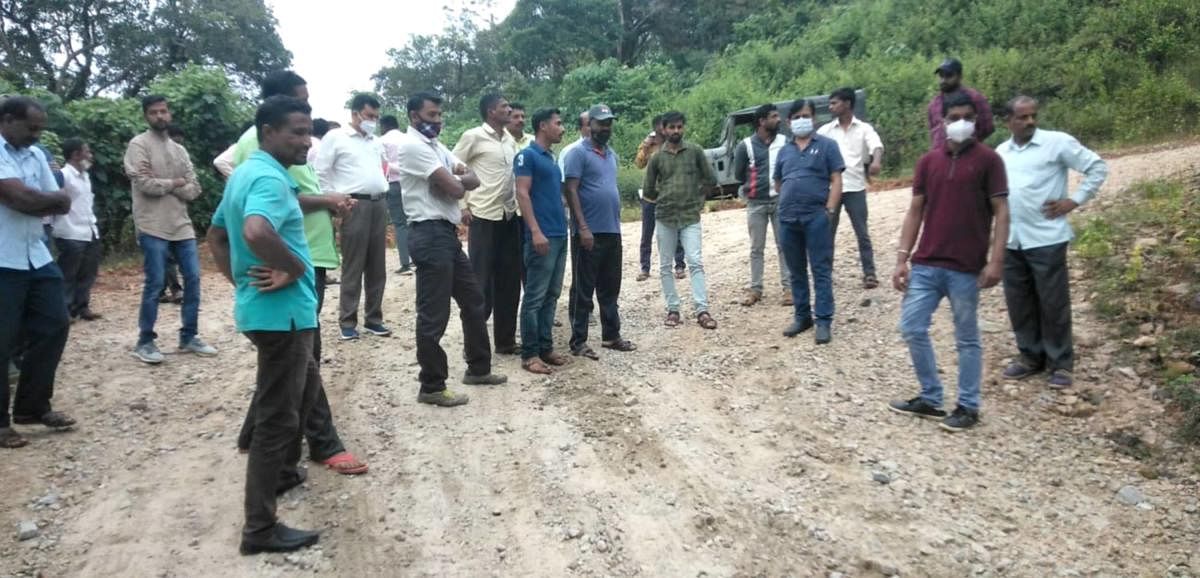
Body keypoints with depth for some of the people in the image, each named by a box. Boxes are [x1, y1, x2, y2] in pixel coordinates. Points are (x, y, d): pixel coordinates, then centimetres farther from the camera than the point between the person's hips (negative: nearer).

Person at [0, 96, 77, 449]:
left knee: (53, 326, 10)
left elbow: (62, 206, 9)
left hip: (36, 257, 8)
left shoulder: (35, 155, 13)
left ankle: (32, 407, 24)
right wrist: (53, 199, -4)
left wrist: (34, 201, -10)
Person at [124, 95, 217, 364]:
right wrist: (175, 183, -2)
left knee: (193, 278, 5)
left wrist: (164, 184, -9)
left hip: (181, 225, 6)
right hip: (153, 227, -6)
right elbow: (144, 184, -15)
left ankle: (189, 337, 16)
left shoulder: (179, 150, 15)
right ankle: (145, 342, 9)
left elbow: (194, 190, 6)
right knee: (154, 284, -4)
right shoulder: (139, 145, -3)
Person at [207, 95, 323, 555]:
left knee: (306, 384, 29)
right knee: (277, 415, -2)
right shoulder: (269, 178, -19)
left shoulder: (245, 173, 12)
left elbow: (216, 236, 23)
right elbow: (256, 231, -40)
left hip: (262, 306, 10)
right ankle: (260, 528, 7)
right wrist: (294, 269, -24)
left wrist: (240, 281, 15)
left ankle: (283, 469, 44)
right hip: (282, 311, -10)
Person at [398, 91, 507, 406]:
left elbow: (473, 179, 11)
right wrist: (459, 180, 4)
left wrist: (456, 179, -9)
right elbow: (455, 188, -18)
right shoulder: (413, 145, -12)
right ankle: (432, 387, 7)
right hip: (430, 235, -10)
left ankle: (477, 368, 31)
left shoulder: (437, 146, 19)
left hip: (447, 233, 10)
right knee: (433, 314, -4)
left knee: (473, 301, 18)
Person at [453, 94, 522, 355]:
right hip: (483, 216, -6)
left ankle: (506, 340, 19)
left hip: (510, 216, 6)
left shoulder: (510, 139, 12)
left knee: (509, 281, 9)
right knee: (481, 282, -2)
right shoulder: (473, 136, -7)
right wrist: (462, 206, -9)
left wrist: (516, 201, 11)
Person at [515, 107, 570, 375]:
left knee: (551, 295, 11)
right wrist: (535, 231, -21)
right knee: (535, 297, -4)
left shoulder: (551, 159, 18)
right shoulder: (527, 155, -7)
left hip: (560, 235, 9)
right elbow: (522, 194, -14)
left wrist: (564, 226, 15)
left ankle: (546, 347, 18)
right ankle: (529, 354, 1)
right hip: (542, 236, -9)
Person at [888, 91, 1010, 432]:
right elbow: (915, 211, 11)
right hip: (925, 264, 5)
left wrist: (996, 260, -14)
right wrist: (902, 258, 4)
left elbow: (1001, 212, -5)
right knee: (912, 329, 5)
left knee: (967, 339, 6)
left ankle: (968, 407, 19)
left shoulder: (988, 160, -2)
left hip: (966, 269, -4)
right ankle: (930, 399, 20)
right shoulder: (928, 162, 10)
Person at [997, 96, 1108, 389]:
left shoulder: (1057, 142, -4)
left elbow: (1097, 167, -1)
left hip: (1046, 238, -5)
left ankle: (1060, 363, 13)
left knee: (1053, 303, 1)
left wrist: (1074, 200, -7)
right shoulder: (1000, 152, 11)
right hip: (1010, 241, 5)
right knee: (1019, 303, 11)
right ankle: (1030, 356, 25)